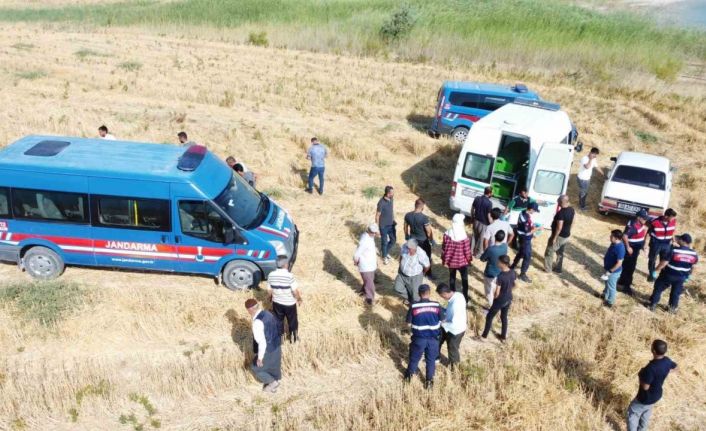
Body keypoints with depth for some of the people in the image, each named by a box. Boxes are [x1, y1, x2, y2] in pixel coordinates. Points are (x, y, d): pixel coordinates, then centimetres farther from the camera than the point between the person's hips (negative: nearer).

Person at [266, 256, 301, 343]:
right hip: (289, 303, -3)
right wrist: (299, 299, -2)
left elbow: (269, 290, -4)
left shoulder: (271, 275, -15)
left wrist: (271, 297, 17)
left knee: (278, 320, 23)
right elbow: (295, 291, -22)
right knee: (292, 320, 21)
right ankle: (293, 336, 39)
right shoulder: (289, 276, -28)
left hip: (277, 303, 3)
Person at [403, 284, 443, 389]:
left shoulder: (413, 306, -15)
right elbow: (442, 320, 2)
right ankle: (429, 381, 31)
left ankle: (409, 376, 42)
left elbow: (408, 322, -6)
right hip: (433, 338, 1)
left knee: (414, 358, 21)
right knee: (431, 360, 20)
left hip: (419, 338, -1)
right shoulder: (436, 305, -11)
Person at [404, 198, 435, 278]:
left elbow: (405, 227, 3)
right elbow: (429, 231, -19)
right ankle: (428, 274, 32)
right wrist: (432, 240, -3)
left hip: (412, 240, 5)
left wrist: (407, 236, 21)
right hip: (423, 241, -4)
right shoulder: (424, 217, -28)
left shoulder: (407, 215, -12)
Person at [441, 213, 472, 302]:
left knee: (452, 277, 23)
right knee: (464, 279, 19)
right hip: (462, 261, -2)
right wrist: (469, 259, 6)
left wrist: (444, 260, 7)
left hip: (451, 261, 3)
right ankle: (465, 297, 31)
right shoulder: (464, 237, -26)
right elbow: (467, 251, -15)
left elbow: (444, 248, -8)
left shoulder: (447, 234, -17)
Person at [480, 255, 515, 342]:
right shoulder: (513, 273, -9)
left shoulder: (500, 276, -30)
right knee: (504, 317, 24)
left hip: (500, 301, -6)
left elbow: (497, 293, -24)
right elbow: (513, 285, 8)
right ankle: (503, 337, 37)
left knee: (489, 317, 14)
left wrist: (495, 298, -4)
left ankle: (484, 336, 27)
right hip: (509, 299, 6)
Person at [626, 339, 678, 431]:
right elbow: (675, 367, 11)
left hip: (646, 398, -8)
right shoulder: (667, 361, -14)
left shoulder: (651, 367, -38)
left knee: (632, 414, 14)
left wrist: (640, 375, -14)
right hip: (657, 395, 8)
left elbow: (645, 387, -30)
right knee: (646, 412, 31)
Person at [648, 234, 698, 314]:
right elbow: (692, 266, 8)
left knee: (658, 289, 13)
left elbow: (664, 262, -20)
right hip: (681, 277, 4)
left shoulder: (674, 250, -22)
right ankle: (672, 308, 31)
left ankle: (653, 305, 19)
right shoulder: (694, 254, -7)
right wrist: (688, 275, 23)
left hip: (668, 274, -4)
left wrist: (655, 271, -10)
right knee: (676, 293, 20)